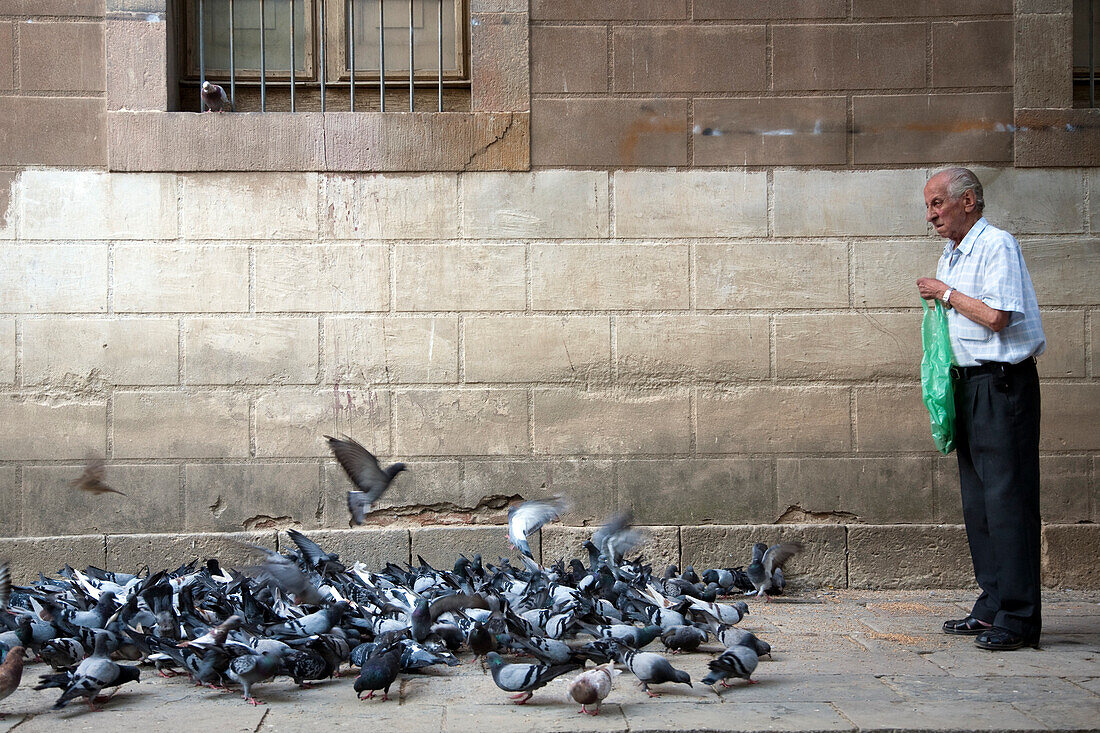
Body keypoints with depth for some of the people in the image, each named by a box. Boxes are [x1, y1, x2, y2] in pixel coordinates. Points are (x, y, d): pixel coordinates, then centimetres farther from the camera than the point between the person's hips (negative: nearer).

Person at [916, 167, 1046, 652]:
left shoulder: (997, 244, -10)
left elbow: (996, 316, -20)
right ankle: (992, 607, 16)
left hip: (1003, 383, -9)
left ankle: (1018, 618, -7)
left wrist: (946, 293, -9)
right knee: (977, 499, 10)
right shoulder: (951, 256, 18)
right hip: (969, 382, 9)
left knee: (1007, 497, -9)